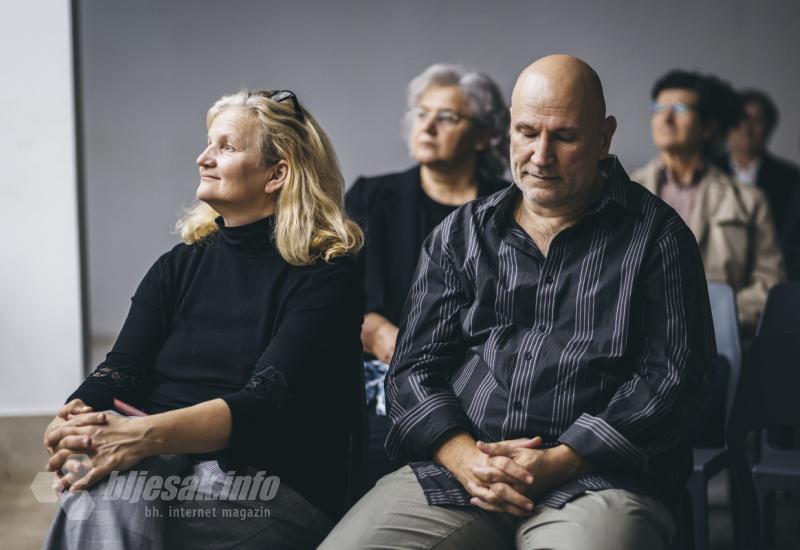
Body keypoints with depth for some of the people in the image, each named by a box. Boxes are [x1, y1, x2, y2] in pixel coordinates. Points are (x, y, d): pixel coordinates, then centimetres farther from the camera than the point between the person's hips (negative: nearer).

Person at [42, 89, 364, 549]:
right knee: (101, 490, -31)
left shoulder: (326, 275, -2)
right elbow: (121, 370, 2)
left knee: (103, 504, -31)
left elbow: (267, 402, -16)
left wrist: (145, 435, -32)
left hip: (277, 484, -4)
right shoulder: (181, 267, 16)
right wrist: (76, 427, -22)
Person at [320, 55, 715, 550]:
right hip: (455, 469, 3)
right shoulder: (459, 236, 16)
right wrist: (465, 458, -8)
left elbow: (674, 374, -2)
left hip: (596, 477, -3)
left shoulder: (655, 235, 6)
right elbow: (415, 368, 12)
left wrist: (554, 464, -11)